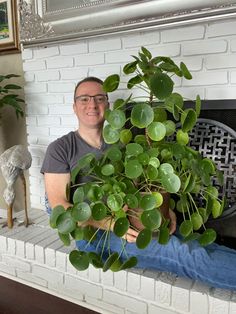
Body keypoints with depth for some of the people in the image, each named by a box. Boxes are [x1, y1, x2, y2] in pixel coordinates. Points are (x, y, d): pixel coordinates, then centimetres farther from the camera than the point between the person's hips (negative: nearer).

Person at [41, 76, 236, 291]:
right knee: (184, 253, -24)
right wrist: (107, 223, -23)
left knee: (195, 243, -16)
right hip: (93, 232, -5)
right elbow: (58, 205, -8)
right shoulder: (61, 149, -1)